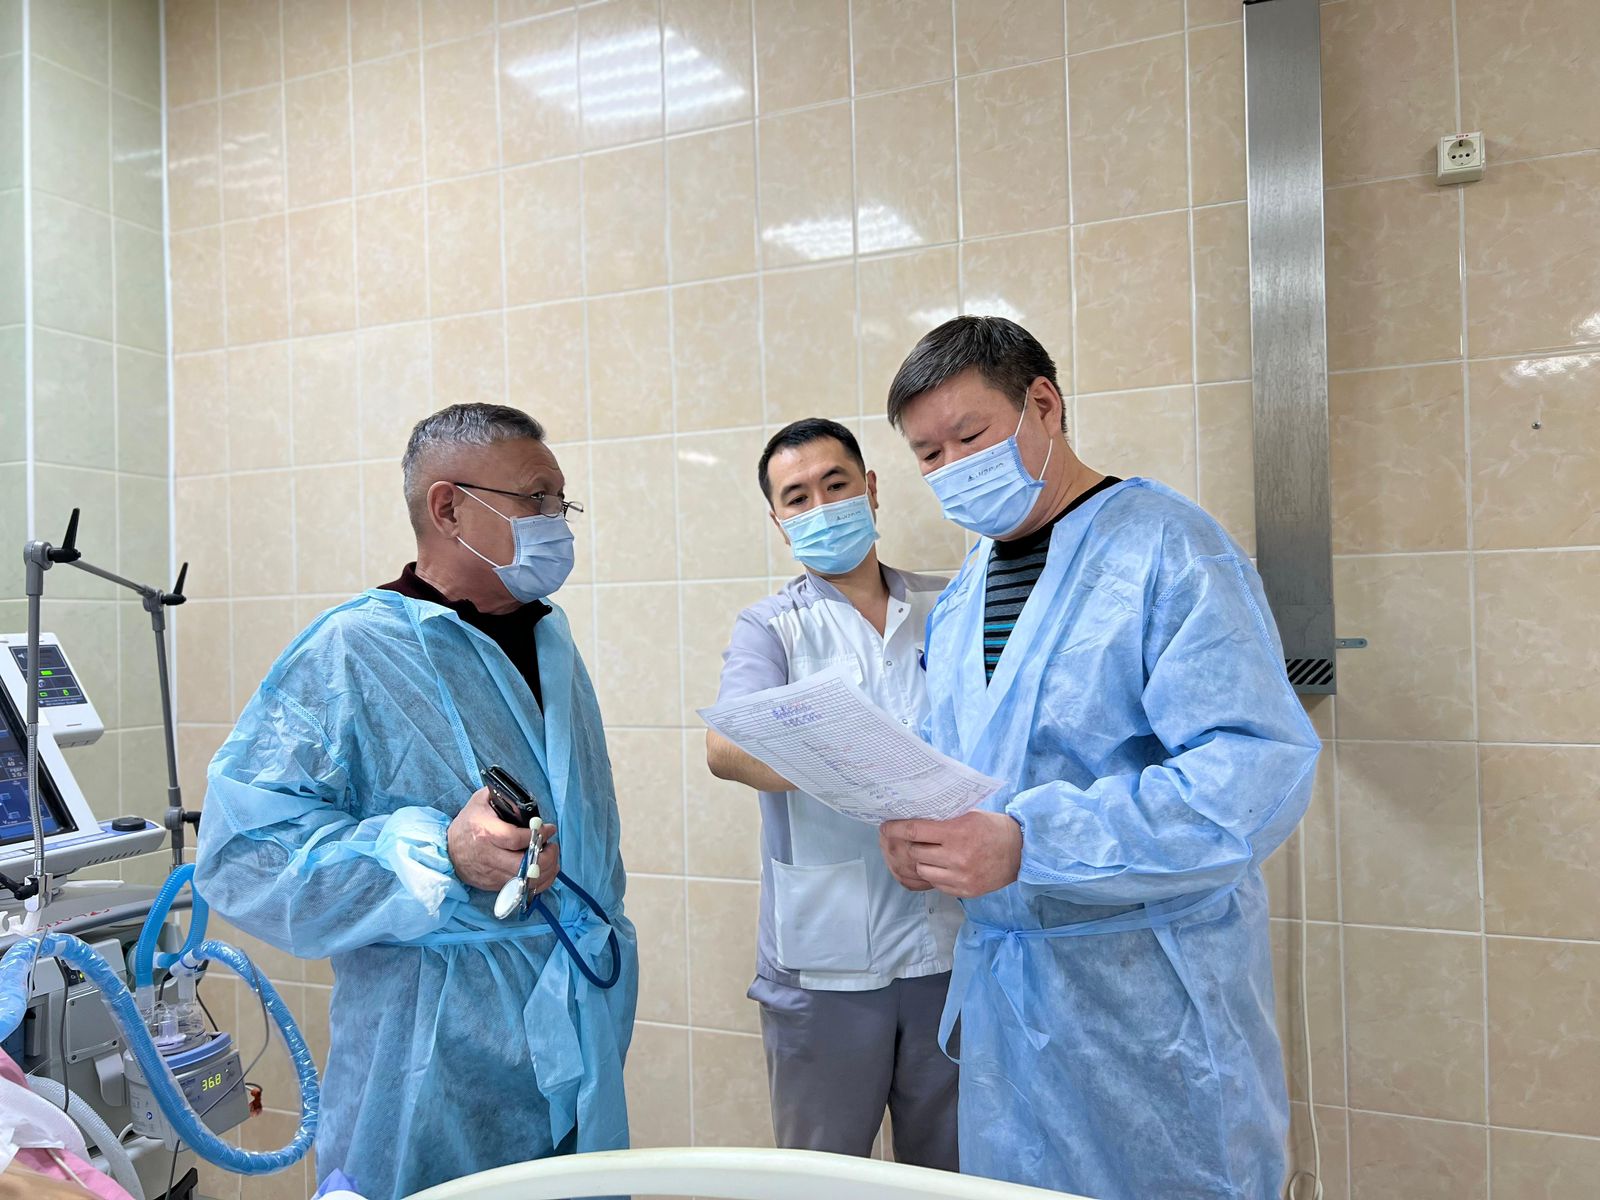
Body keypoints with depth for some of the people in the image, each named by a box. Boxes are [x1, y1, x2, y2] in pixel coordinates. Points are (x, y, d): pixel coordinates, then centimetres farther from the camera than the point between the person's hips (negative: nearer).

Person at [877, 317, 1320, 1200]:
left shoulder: (1168, 549, -12)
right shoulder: (957, 602, 11)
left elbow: (1259, 769, -23)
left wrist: (1026, 843, -30)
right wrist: (912, 828, -7)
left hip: (1151, 998, -6)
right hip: (1001, 991, 7)